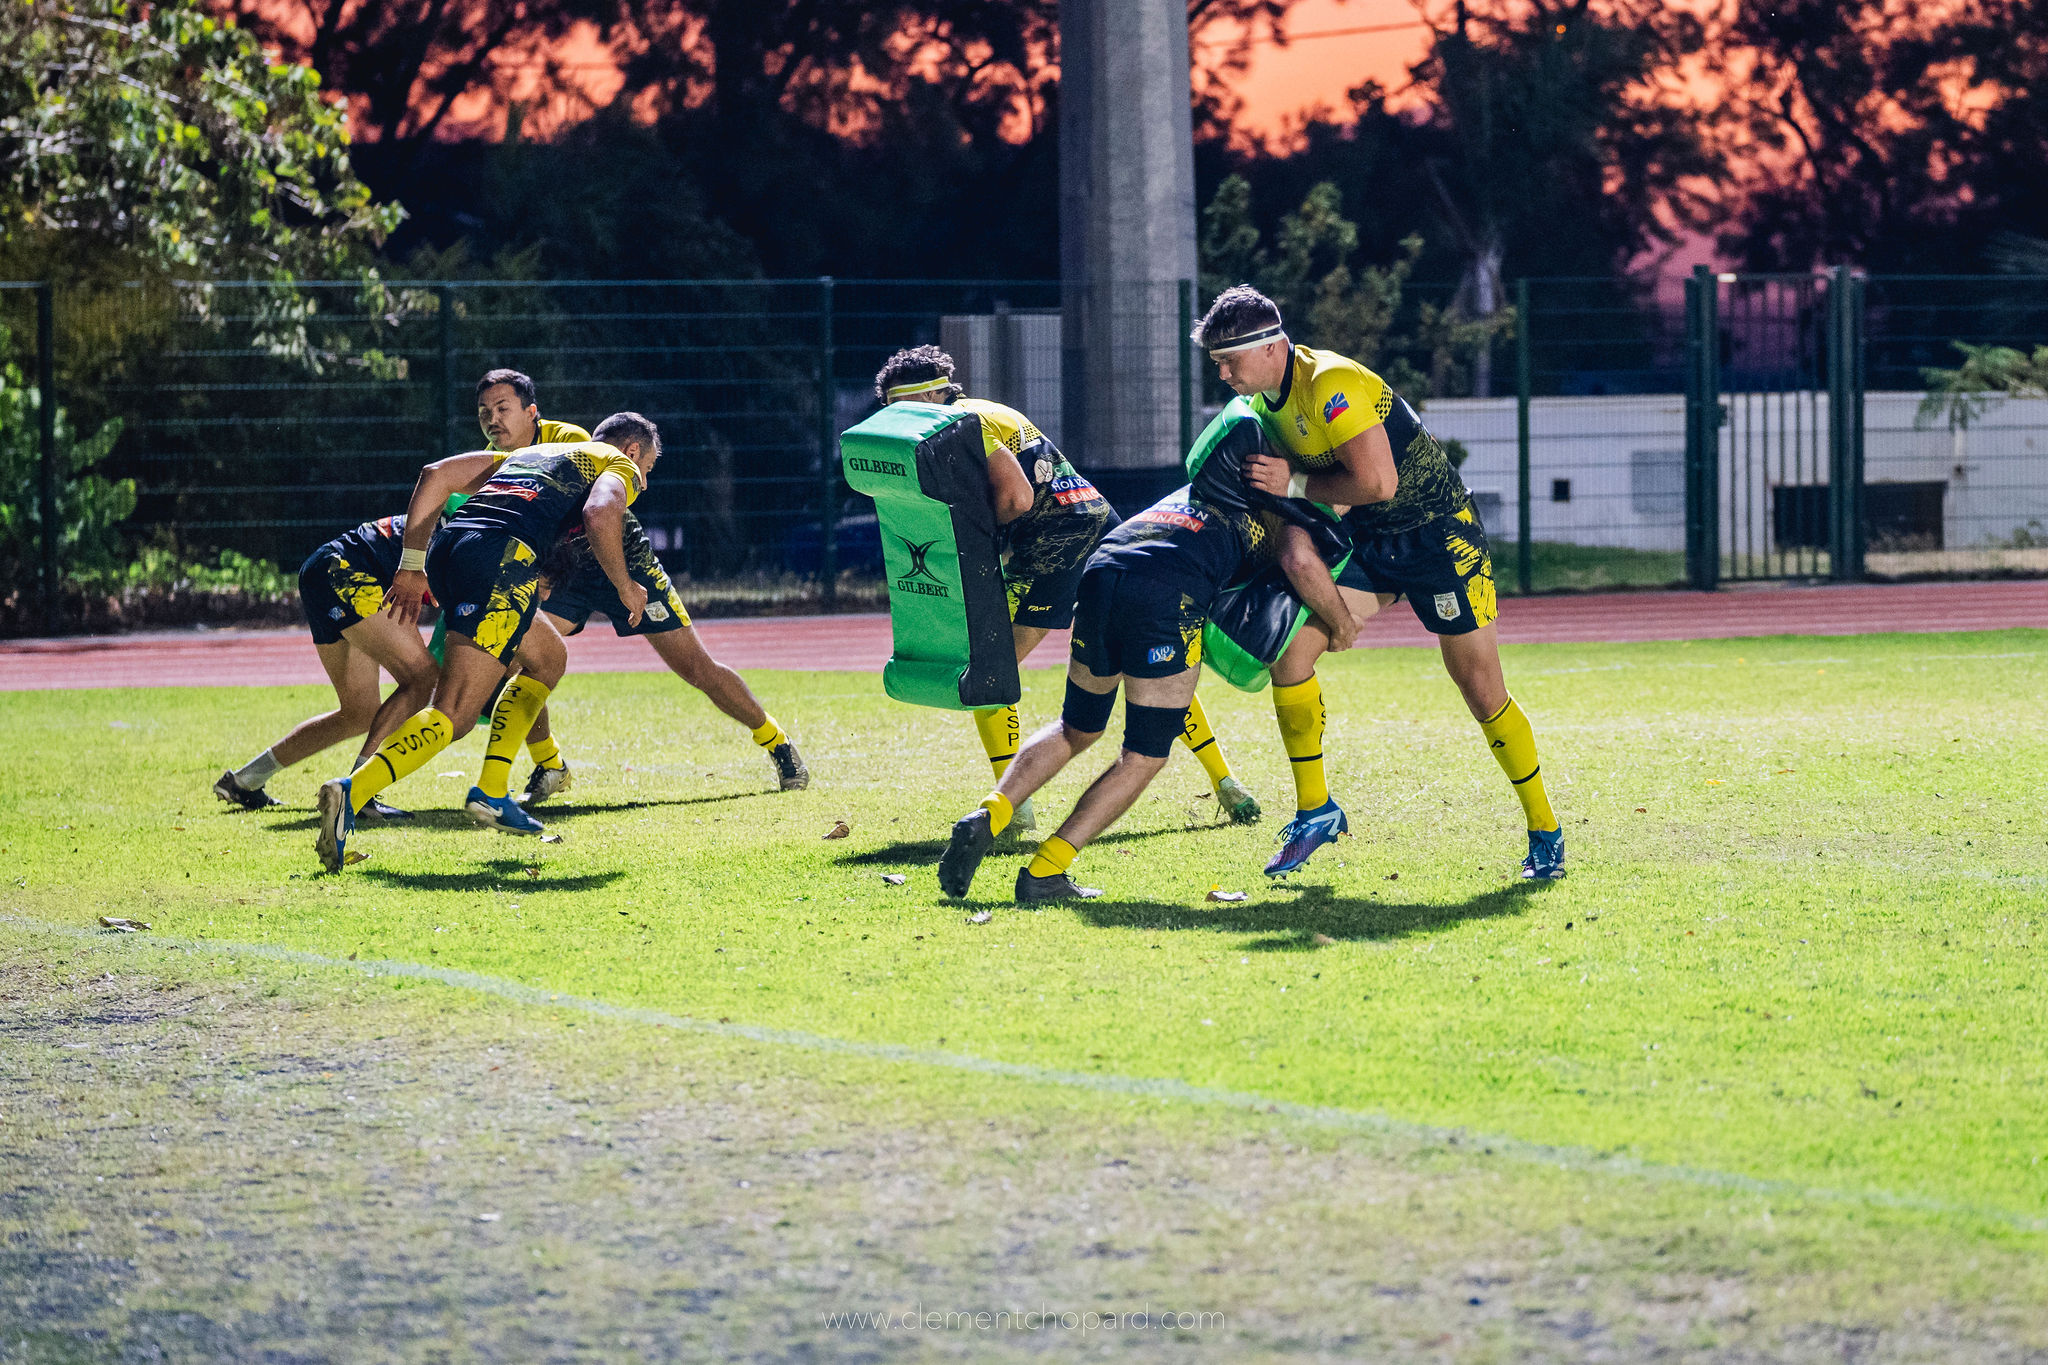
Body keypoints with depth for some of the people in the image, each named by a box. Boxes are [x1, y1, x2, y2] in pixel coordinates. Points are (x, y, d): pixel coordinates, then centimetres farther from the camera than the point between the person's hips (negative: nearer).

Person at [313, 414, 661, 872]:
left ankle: (490, 792, 19)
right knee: (453, 717, -12)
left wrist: (412, 566, 22)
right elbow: (600, 516, -6)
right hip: (501, 557, -8)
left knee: (549, 658, 28)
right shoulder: (619, 466, 19)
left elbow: (436, 474, 25)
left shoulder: (528, 454, 37)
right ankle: (352, 792, -32)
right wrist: (625, 587, 8)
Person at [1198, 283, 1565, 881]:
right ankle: (1315, 810, 3)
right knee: (1290, 645, -9)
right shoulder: (1266, 399, 2)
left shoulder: (1330, 384, -26)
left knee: (1483, 692, -3)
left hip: (1439, 534, -8)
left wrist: (1296, 484, -22)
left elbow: (1378, 482, -31)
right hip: (1368, 539, 8)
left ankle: (1545, 831, 13)